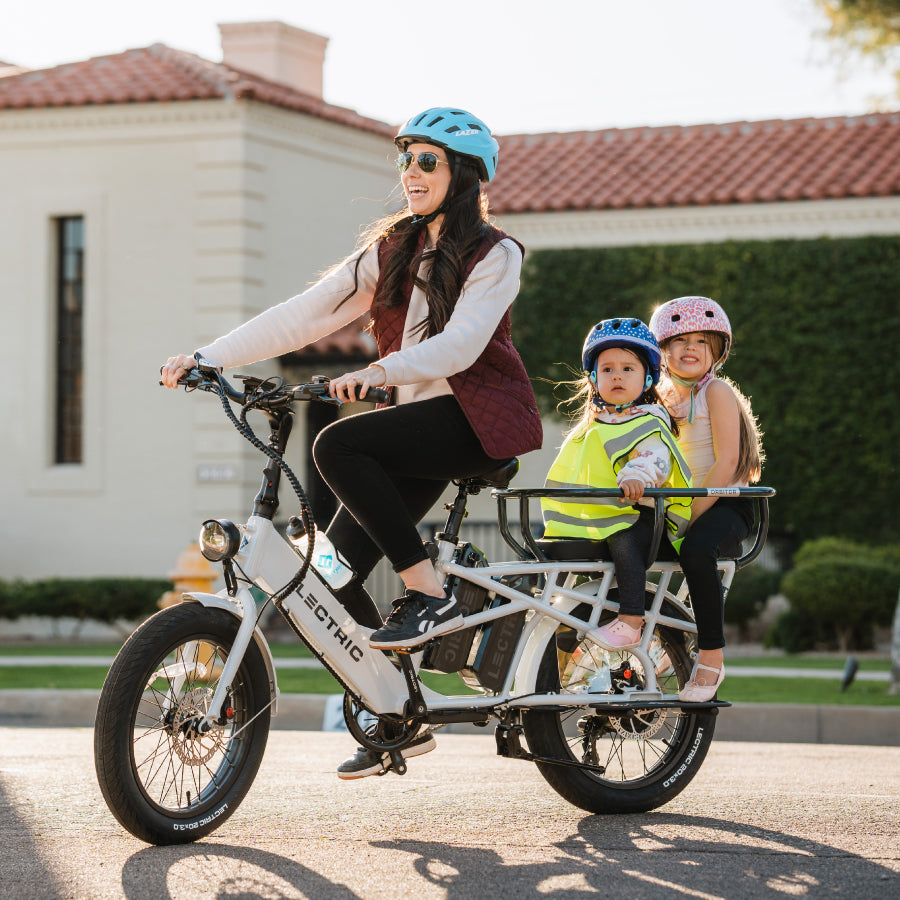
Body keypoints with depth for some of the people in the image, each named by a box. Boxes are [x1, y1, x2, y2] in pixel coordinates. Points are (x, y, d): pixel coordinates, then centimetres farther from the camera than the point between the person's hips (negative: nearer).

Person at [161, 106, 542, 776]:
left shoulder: (494, 255, -4)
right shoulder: (391, 250, 13)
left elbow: (461, 343, -21)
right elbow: (304, 316, 6)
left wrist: (379, 372, -38)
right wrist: (207, 357, -4)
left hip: (480, 418, -7)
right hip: (419, 419, 7)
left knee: (338, 445, -30)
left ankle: (430, 595, -22)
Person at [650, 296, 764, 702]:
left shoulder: (717, 391, -7)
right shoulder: (662, 397, 13)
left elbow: (726, 463, -16)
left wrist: (691, 517, -21)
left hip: (724, 505, -7)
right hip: (677, 508, 8)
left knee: (695, 549, -37)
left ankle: (711, 657, -29)